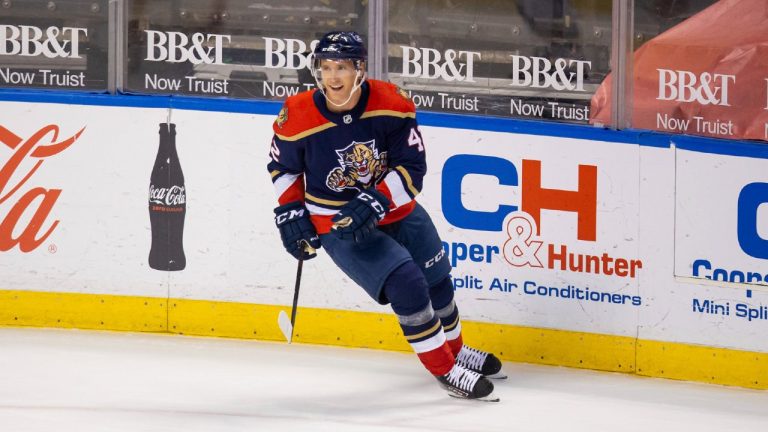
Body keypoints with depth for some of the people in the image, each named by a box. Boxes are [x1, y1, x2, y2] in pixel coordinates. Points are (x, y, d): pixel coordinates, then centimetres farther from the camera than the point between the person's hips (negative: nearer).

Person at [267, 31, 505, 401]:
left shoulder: (391, 105, -18)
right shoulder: (298, 118, -19)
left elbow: (413, 167, -16)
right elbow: (282, 165, 0)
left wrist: (376, 200, -28)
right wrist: (290, 212, -7)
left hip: (396, 210, 4)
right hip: (338, 226, -4)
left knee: (437, 281, 20)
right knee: (406, 284, -20)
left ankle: (453, 350, 49)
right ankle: (444, 371, -5)